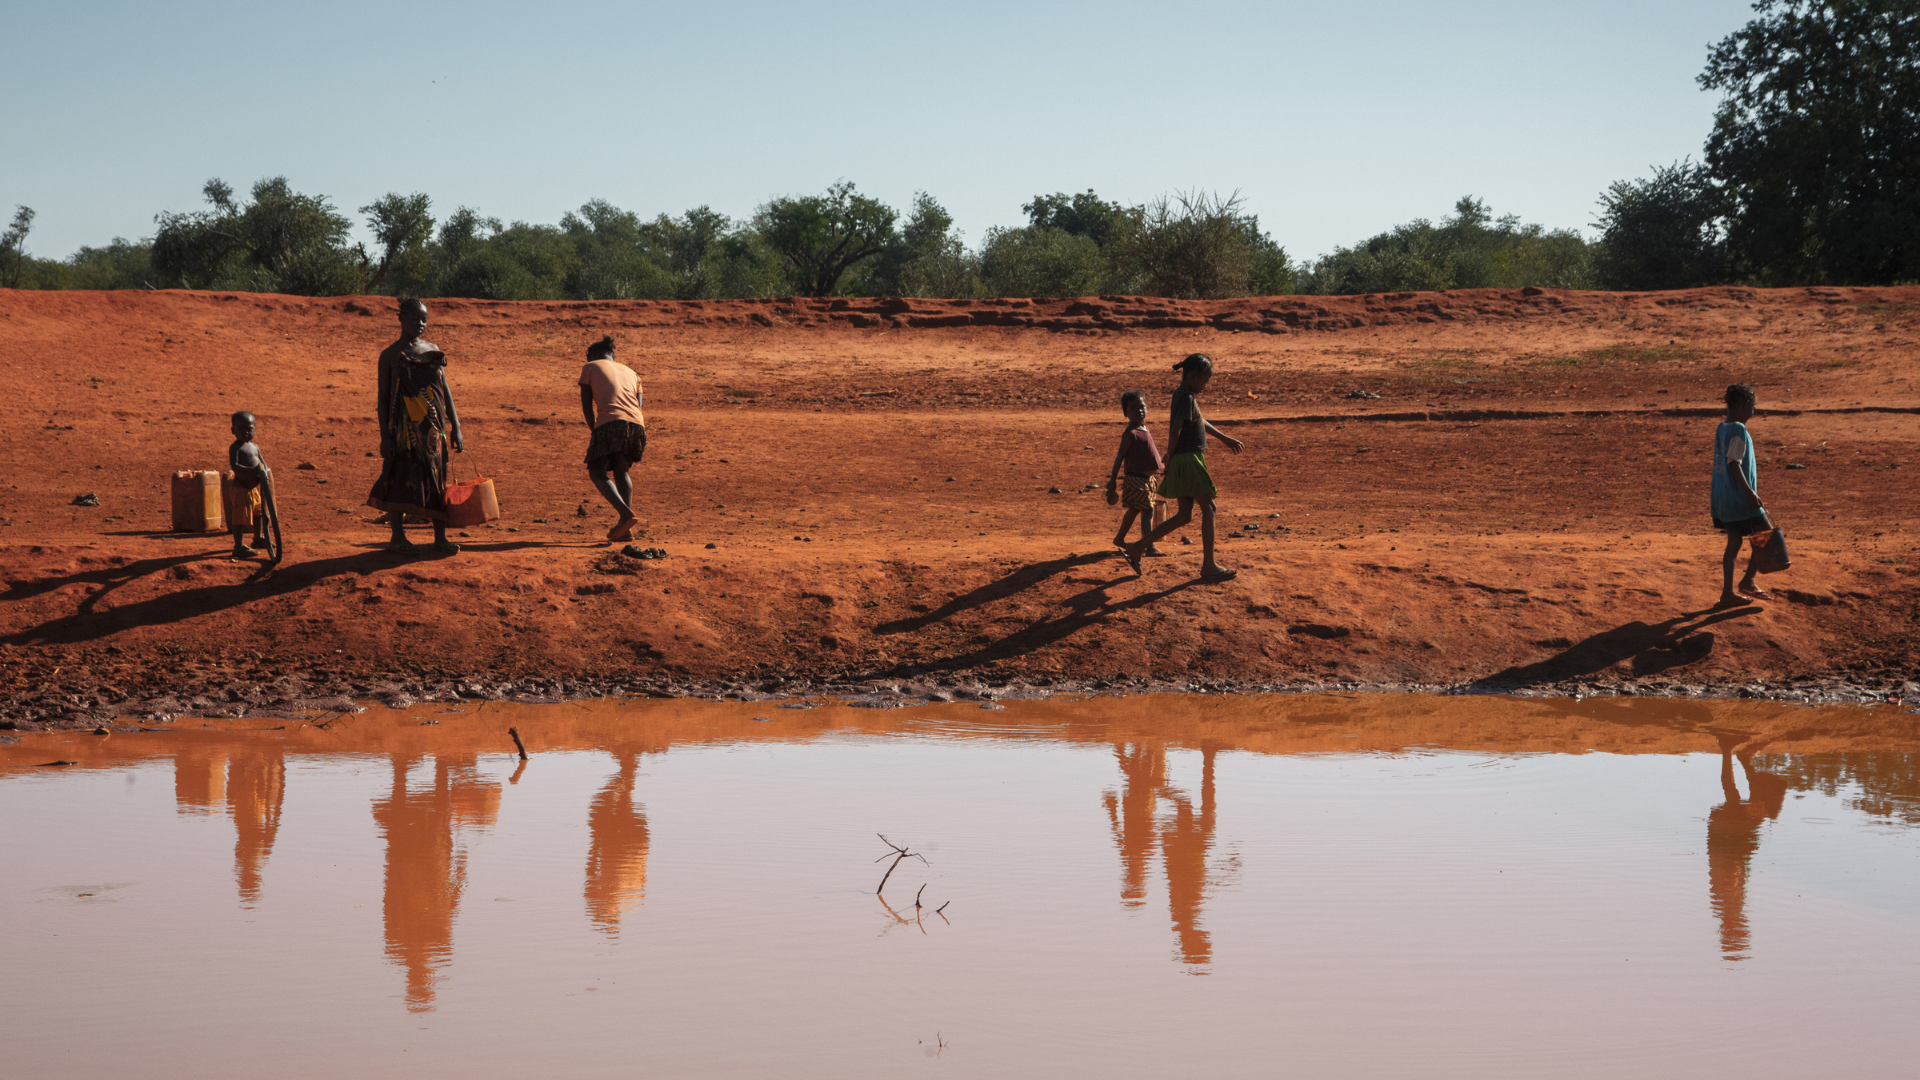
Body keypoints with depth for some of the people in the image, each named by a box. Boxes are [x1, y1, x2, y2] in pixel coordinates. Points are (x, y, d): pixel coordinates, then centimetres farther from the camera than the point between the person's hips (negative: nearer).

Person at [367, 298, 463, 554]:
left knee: (437, 480, 3)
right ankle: (398, 536, 10)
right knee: (402, 478, -1)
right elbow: (383, 397, -1)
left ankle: (440, 537, 7)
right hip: (404, 427, -4)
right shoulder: (390, 355, -1)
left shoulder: (433, 351, 11)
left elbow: (445, 390, 12)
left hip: (433, 427, 4)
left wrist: (455, 427, 8)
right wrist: (384, 435, -7)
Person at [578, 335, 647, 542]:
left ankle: (625, 513, -23)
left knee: (597, 473, 2)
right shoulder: (630, 372, 32)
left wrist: (595, 431, 24)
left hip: (610, 423, -5)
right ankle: (626, 529, 9)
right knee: (621, 472, 22)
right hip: (637, 424, 5)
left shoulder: (590, 367, 20)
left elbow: (586, 405, 14)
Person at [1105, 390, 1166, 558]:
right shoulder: (1131, 433, -17)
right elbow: (1120, 457, -18)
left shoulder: (1144, 429, 10)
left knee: (1134, 509, 21)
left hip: (1147, 479, 10)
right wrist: (1112, 481, -19)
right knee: (1147, 511, -11)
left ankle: (1120, 539, 35)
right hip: (1136, 479, -10)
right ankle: (1149, 547, -13)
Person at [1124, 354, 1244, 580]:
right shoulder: (1186, 398, -16)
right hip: (1189, 459, -9)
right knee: (1208, 509, 1)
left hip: (1181, 462, 9)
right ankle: (1208, 566, 6)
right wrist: (1170, 455, -8)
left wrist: (1225, 438, 36)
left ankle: (1138, 547, 10)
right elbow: (1175, 431, -23)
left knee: (1184, 515, 12)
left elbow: (1200, 422, 28)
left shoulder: (1182, 395, 14)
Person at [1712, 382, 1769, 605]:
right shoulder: (1739, 431, -17)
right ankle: (1747, 581, 3)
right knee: (1767, 535, 3)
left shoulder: (1721, 428, 10)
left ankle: (1727, 593, 13)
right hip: (1739, 497, -9)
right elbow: (1734, 464, -23)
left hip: (1723, 498, 9)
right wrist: (1750, 493, -23)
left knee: (1734, 543, 13)